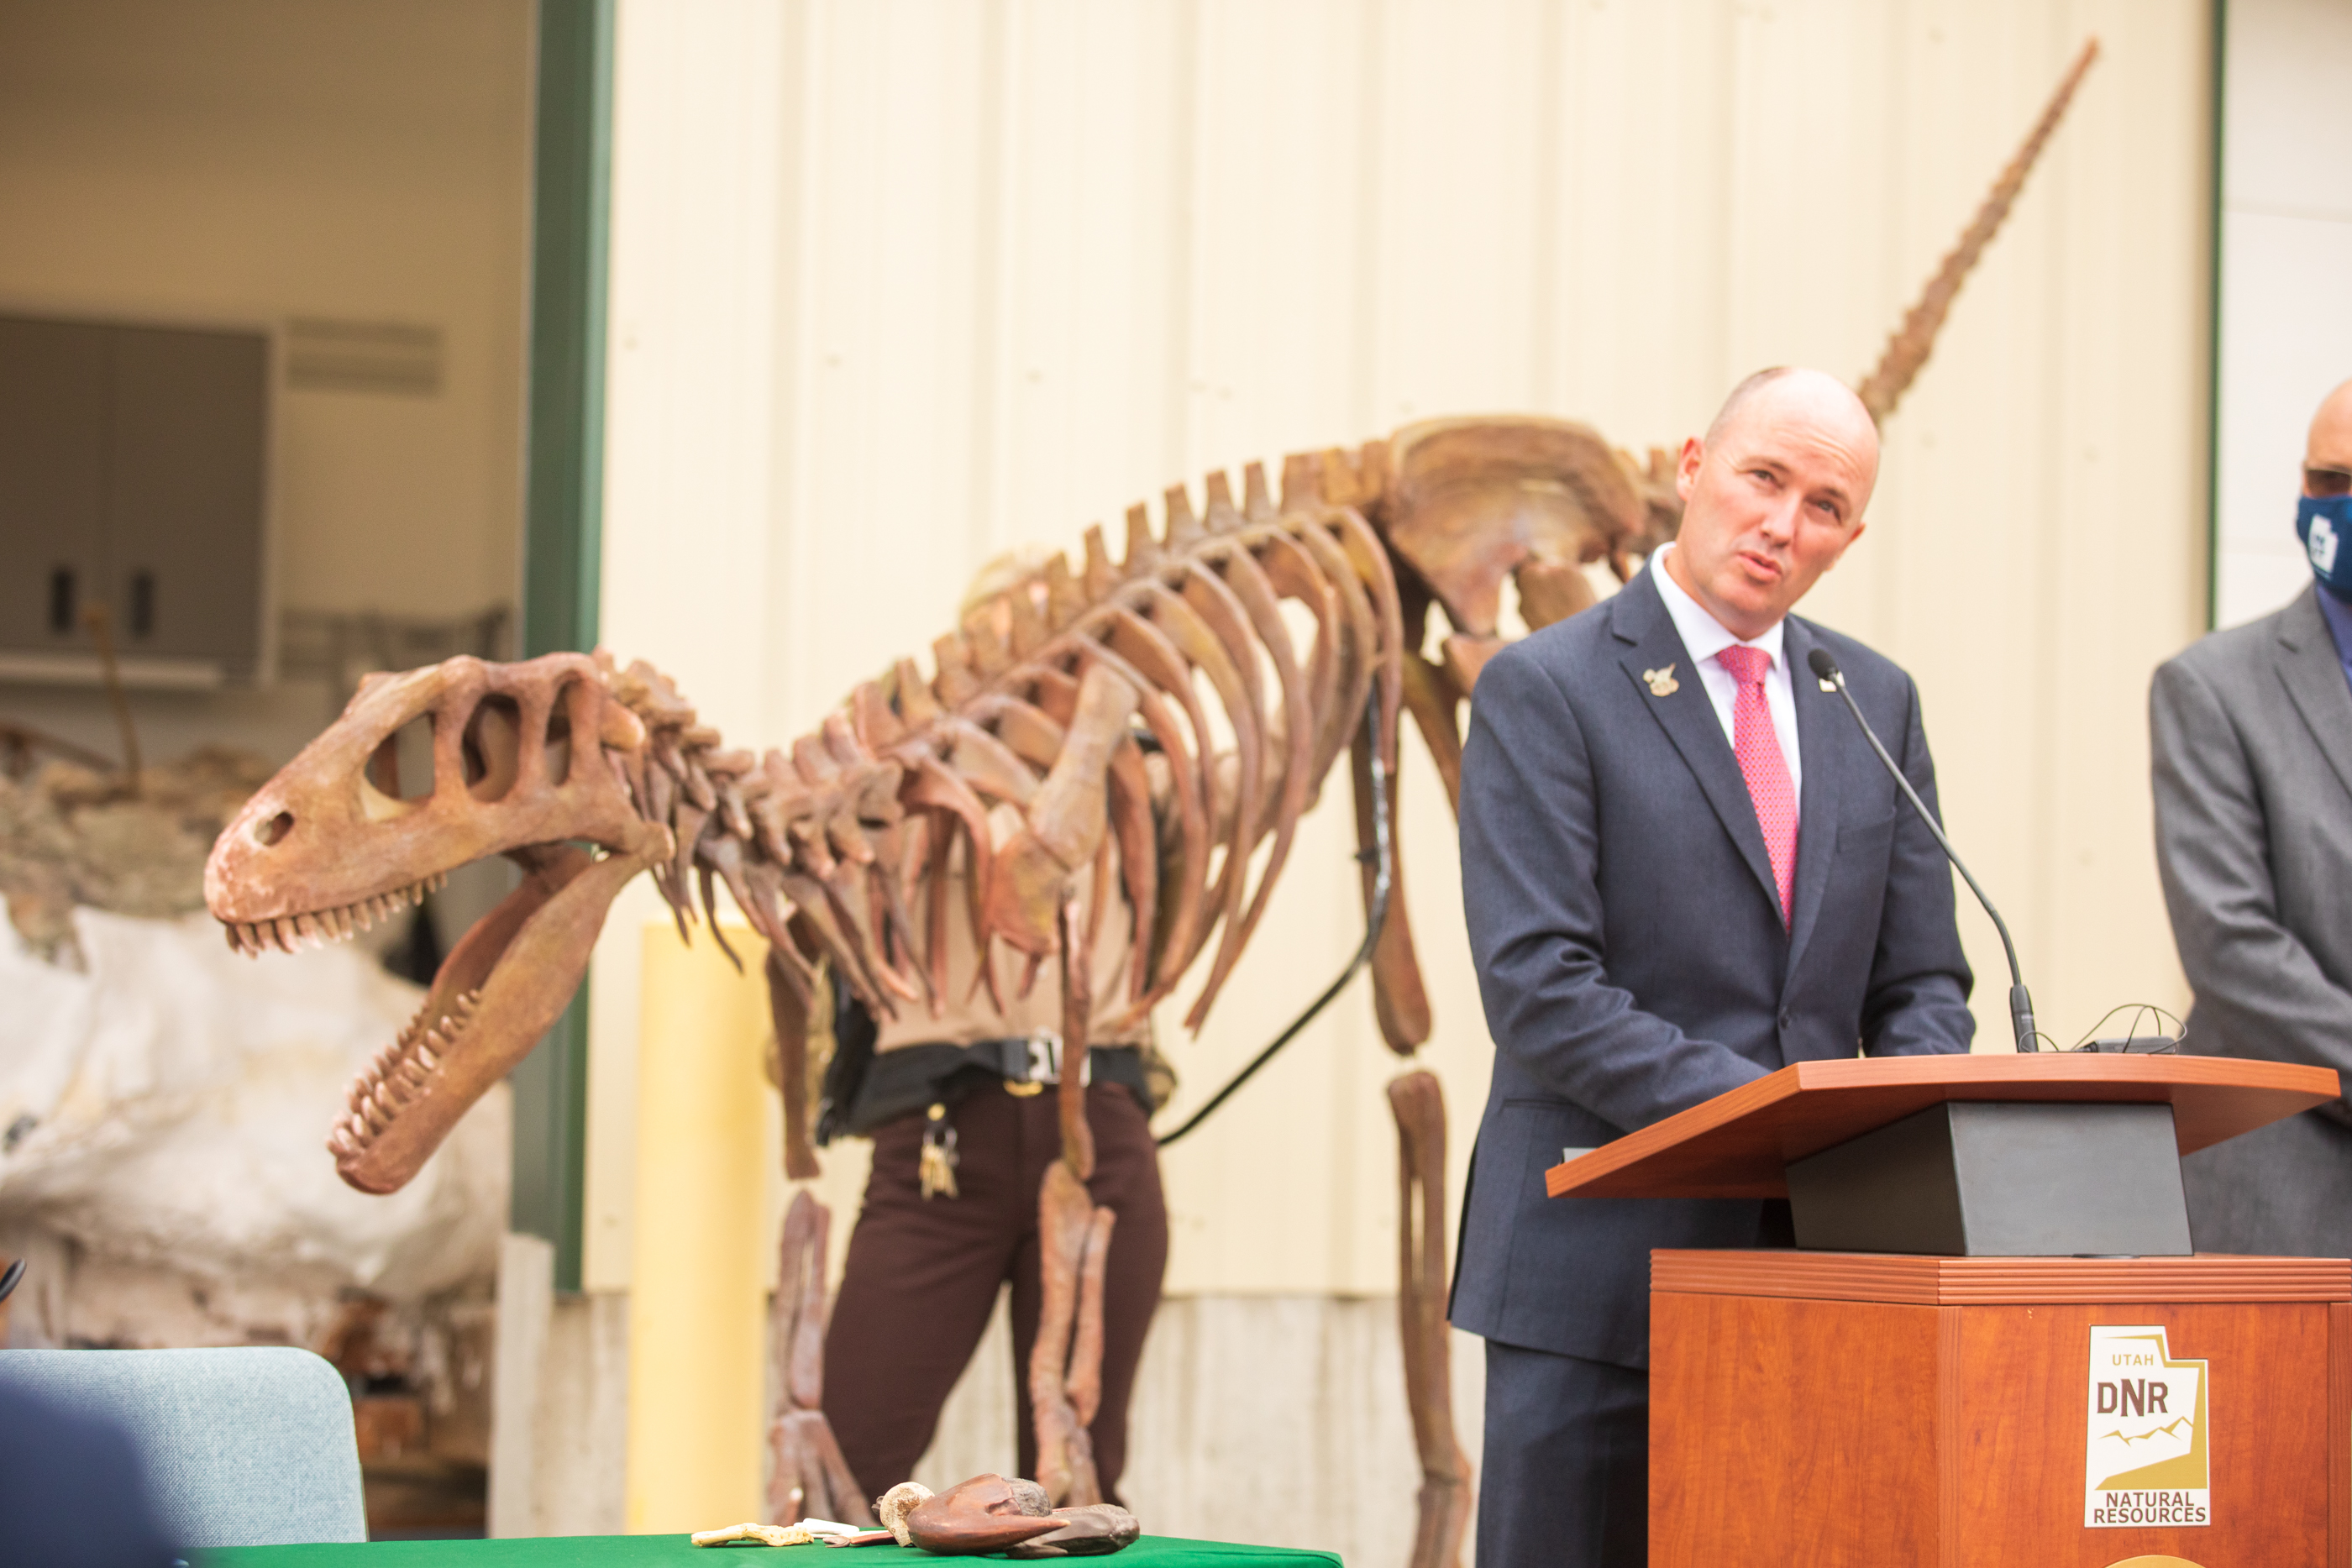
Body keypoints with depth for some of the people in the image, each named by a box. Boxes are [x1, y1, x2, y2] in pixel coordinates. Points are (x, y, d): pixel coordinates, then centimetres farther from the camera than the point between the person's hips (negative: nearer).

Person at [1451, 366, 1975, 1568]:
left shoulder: (1877, 702, 14)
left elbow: (1920, 983, 14)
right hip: (1599, 1268, -4)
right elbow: (1538, 987, -13)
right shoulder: (1544, 690, -4)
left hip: (1812, 1264, 4)